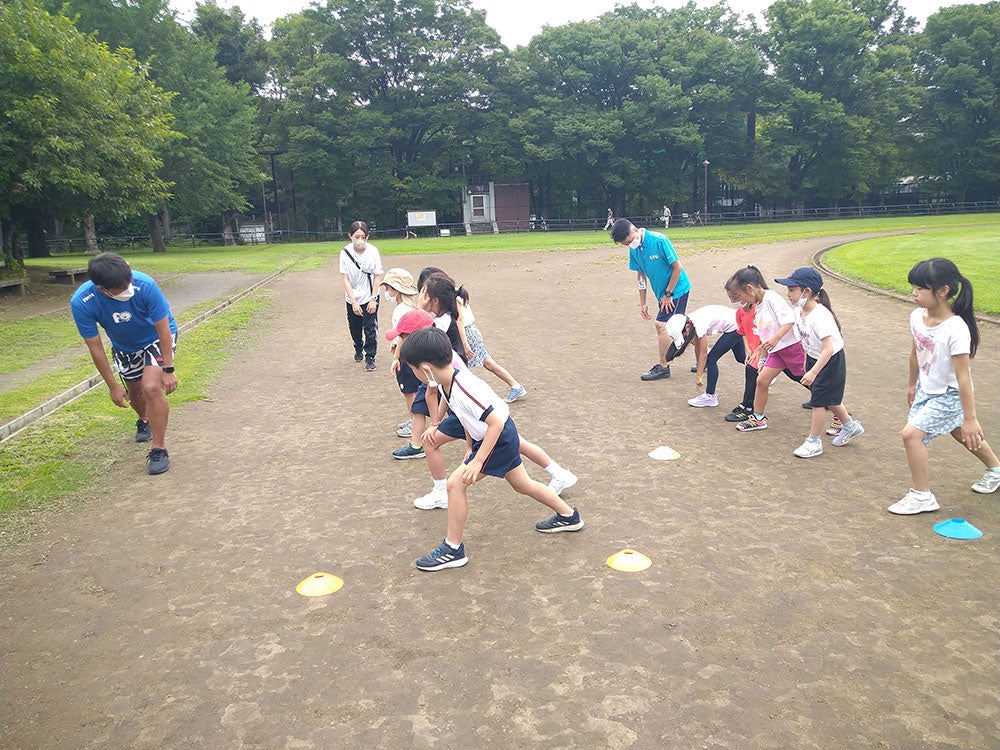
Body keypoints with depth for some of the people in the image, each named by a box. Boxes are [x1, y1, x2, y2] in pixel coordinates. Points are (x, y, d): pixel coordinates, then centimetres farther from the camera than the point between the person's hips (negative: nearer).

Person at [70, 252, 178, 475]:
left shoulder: (144, 285, -38)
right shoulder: (81, 303, -31)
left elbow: (163, 328, -25)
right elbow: (95, 347, -19)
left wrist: (168, 370, -23)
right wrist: (113, 387, -14)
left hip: (157, 338, -3)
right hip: (124, 347, 3)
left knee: (151, 388, -22)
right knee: (134, 392, 19)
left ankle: (158, 448, -8)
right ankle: (144, 421, 55)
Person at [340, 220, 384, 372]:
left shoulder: (373, 251, -15)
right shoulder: (345, 252, -13)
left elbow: (378, 276, -7)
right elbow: (346, 279, -11)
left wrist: (373, 299, -10)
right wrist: (354, 302, -15)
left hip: (369, 298, -2)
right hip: (352, 298, 2)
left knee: (370, 329, -4)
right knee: (355, 328, 17)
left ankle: (370, 357, 15)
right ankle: (358, 349, 44)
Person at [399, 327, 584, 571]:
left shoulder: (464, 389, -33)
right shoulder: (446, 381, -4)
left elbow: (496, 422, -32)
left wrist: (477, 461, -28)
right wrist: (470, 447, 17)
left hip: (499, 439, -10)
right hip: (505, 436, 10)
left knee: (455, 484, -10)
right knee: (523, 484, 24)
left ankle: (453, 550, 3)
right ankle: (568, 516, 43)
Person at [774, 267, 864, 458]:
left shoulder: (820, 316, -31)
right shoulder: (799, 311, -6)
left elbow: (828, 349, -32)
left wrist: (813, 372, -33)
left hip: (831, 361, -8)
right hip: (814, 357, 8)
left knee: (818, 401, 1)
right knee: (829, 399, 21)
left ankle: (814, 442, 15)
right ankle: (850, 426, 43)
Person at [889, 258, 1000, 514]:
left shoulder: (956, 330, -31)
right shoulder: (917, 317, -10)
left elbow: (963, 376, -28)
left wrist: (970, 418, -24)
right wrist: (912, 384, 19)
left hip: (950, 395, -8)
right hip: (927, 389, 8)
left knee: (912, 433, -17)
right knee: (958, 432, 26)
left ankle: (922, 496, 0)